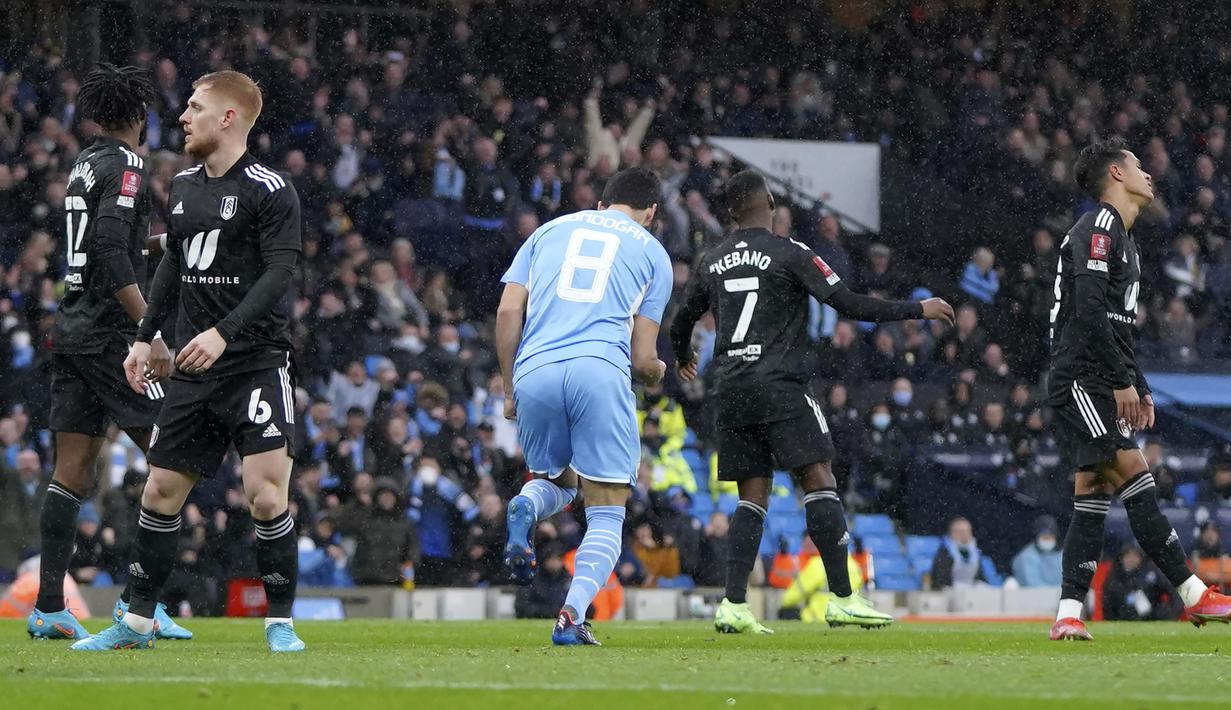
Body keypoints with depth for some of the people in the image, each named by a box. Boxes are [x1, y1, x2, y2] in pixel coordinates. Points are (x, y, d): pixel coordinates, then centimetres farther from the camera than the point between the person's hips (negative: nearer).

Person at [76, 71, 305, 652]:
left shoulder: (268, 190, -9)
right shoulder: (184, 186, 14)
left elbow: (279, 273, -16)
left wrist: (224, 333, -25)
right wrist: (145, 337, 18)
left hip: (255, 361, -7)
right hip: (193, 370, 7)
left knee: (266, 495, -13)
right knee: (160, 491, 7)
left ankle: (280, 621, -1)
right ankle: (138, 621, 17)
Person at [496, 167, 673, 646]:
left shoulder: (550, 230, 23)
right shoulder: (653, 253, 17)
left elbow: (508, 311, 12)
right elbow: (643, 358, 12)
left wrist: (510, 389, 19)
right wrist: (656, 372, 35)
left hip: (534, 372, 3)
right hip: (601, 372, -3)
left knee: (554, 481, 27)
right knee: (607, 513, 6)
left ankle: (525, 510, -9)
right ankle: (572, 616, -15)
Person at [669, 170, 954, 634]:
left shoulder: (712, 262, 12)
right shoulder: (789, 254, -5)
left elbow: (683, 320, 26)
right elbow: (849, 304, -8)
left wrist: (683, 358, 49)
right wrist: (918, 310, 2)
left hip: (731, 389, 6)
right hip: (781, 387, -6)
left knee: (753, 496, 8)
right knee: (819, 482, -5)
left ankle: (733, 605, -2)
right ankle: (842, 598, -11)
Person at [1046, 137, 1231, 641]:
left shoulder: (1121, 237, 23)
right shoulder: (1098, 228, -9)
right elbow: (1089, 311, -19)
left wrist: (1140, 389, 20)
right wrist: (1122, 381, -19)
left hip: (1101, 388, 10)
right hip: (1082, 381, -10)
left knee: (1094, 495, 3)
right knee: (1133, 476, -14)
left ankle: (1069, 614, 0)